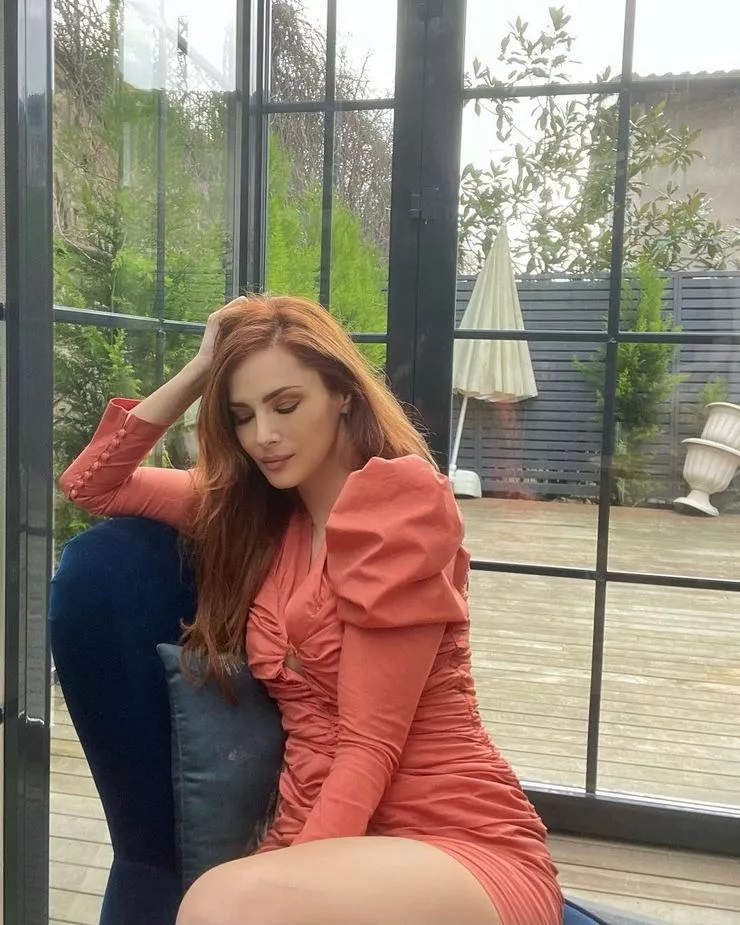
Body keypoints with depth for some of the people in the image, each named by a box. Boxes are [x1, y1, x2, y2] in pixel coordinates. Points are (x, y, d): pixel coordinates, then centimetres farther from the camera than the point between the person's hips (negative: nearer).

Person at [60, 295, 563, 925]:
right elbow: (90, 485, 12)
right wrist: (199, 371, 3)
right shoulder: (253, 509, 8)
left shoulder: (399, 500, -12)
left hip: (464, 847, -5)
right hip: (331, 838, 6)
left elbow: (370, 743, -15)